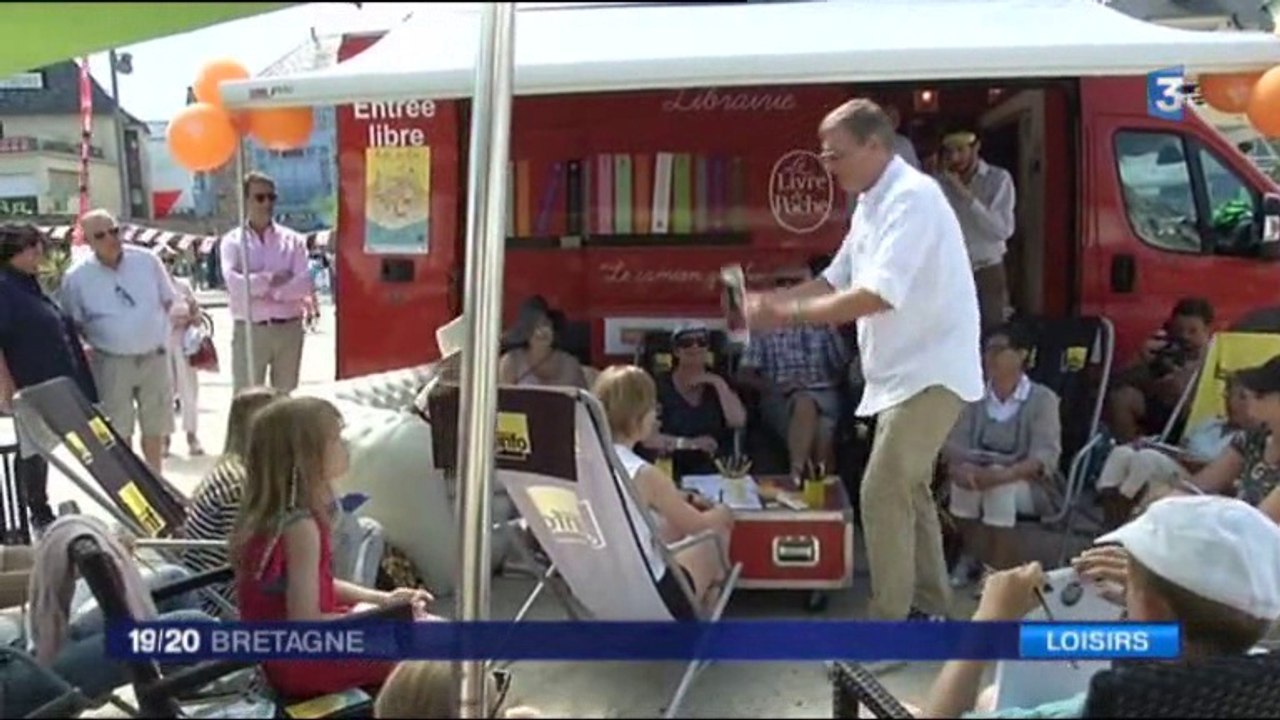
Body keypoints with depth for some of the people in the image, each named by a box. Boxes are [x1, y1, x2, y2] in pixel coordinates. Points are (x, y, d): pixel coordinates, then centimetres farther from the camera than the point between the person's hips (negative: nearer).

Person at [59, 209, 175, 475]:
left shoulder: (147, 260, -2)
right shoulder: (76, 277, -7)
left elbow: (168, 301, 9)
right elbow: (73, 324, 3)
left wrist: (160, 336, 1)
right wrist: (99, 342, -5)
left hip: (154, 357, 2)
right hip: (113, 363, -2)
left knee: (155, 427, 12)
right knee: (119, 432, 5)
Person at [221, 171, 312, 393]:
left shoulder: (292, 240, 6)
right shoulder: (233, 241, 2)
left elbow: (304, 284, -8)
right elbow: (234, 283, -14)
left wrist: (257, 287, -11)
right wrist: (272, 279, -11)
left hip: (289, 329, 2)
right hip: (249, 330, -2)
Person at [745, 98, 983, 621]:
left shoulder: (912, 197, -20)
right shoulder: (871, 204, 11)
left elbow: (877, 296, -28)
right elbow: (835, 282, 15)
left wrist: (789, 314, -23)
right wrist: (771, 300, 0)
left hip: (930, 372, -10)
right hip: (903, 373, 10)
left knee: (882, 495, -10)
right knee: (909, 490, 19)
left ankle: (889, 625, 0)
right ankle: (932, 608, 33)